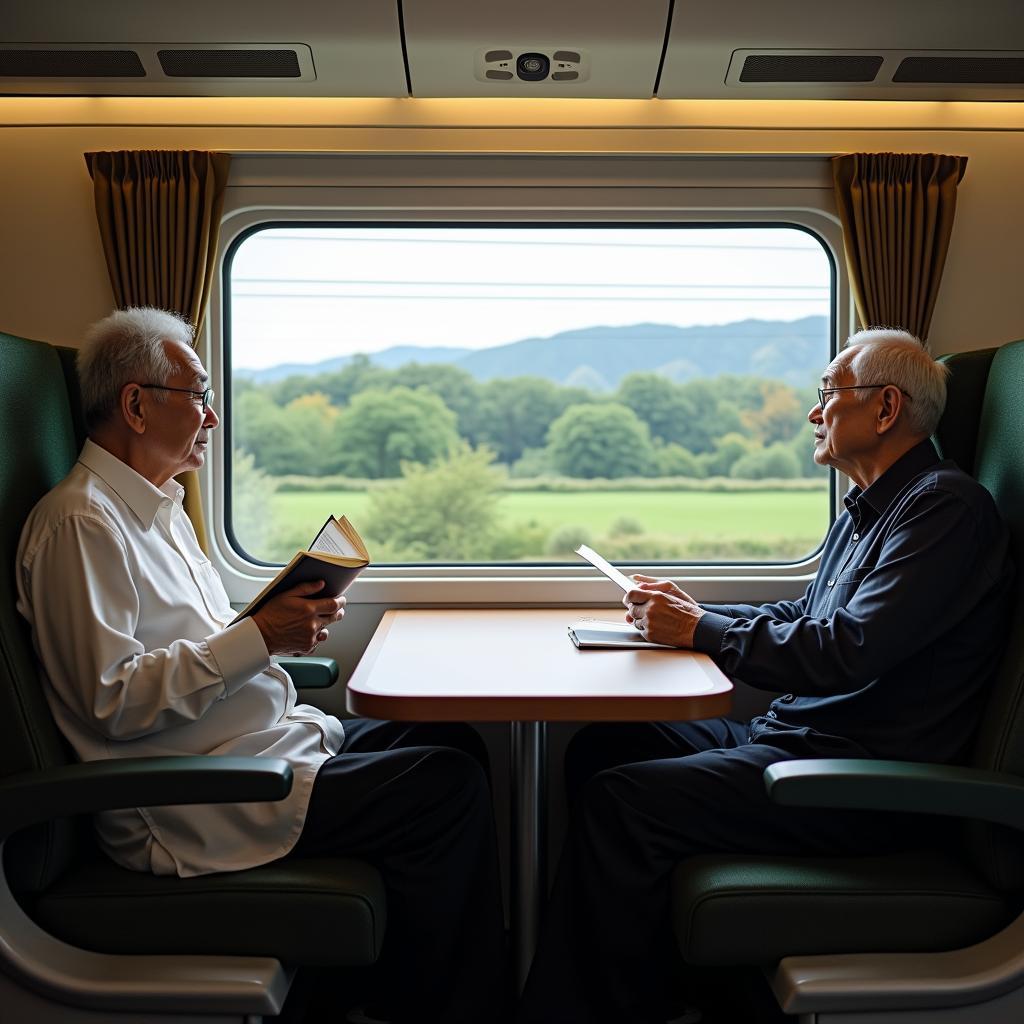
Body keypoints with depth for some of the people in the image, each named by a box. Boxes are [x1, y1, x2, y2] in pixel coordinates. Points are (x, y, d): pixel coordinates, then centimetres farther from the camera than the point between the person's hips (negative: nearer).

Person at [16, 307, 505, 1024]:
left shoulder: (160, 506, 17)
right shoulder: (80, 523, -15)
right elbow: (114, 700, -21)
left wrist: (289, 625, 5)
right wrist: (258, 635, -22)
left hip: (273, 740, 10)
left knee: (456, 742, 3)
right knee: (447, 790, -18)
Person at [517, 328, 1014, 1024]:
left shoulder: (946, 506, -14)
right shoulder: (869, 509, 17)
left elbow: (847, 651, -25)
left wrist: (700, 630, -14)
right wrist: (689, 611, 9)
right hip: (797, 733, 10)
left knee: (618, 801, -21)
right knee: (599, 748, 5)